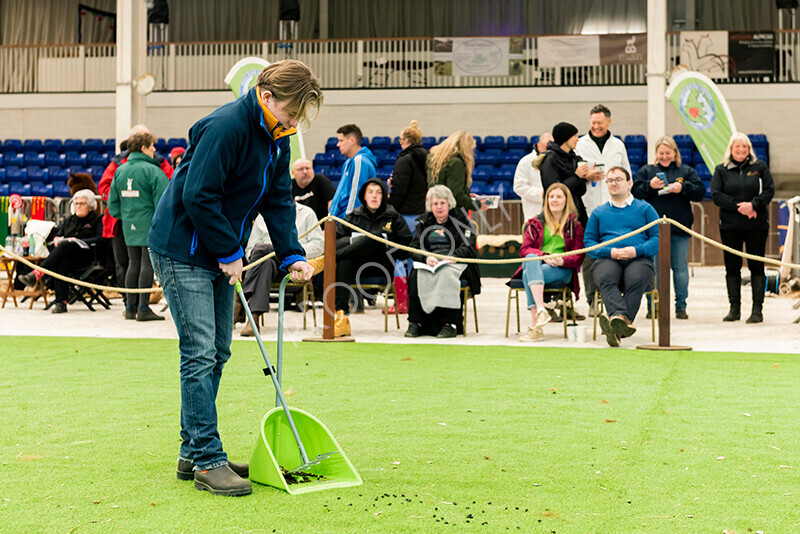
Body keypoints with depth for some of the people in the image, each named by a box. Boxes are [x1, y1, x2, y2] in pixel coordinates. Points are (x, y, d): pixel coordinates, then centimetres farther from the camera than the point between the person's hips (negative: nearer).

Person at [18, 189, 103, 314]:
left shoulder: (97, 220, 12)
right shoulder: (69, 220, 31)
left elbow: (101, 239, -4)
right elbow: (58, 235, 28)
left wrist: (79, 241, -11)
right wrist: (57, 239, 3)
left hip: (85, 255, -4)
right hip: (65, 255, 4)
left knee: (65, 246, -36)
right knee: (63, 261, -36)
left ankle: (36, 274, -46)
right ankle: (61, 302, -47)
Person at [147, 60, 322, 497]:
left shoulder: (276, 137, 6)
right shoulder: (225, 127, -23)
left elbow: (278, 199, 8)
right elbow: (199, 195, -25)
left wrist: (291, 255, -3)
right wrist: (230, 253, -19)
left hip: (219, 255, 10)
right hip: (182, 250, -10)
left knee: (216, 353, 11)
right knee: (200, 353, -11)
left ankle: (193, 453, 20)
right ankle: (207, 461, -6)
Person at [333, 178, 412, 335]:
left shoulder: (393, 217, 16)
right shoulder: (354, 216, 21)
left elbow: (407, 246, 8)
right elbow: (336, 239, 10)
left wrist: (385, 250, -5)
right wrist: (352, 241, -9)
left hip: (381, 267, -1)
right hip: (356, 265, 2)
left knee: (376, 236, -31)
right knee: (343, 263, -36)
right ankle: (341, 317, -44)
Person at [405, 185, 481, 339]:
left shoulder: (461, 219, 11)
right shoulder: (424, 222, 20)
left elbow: (468, 246, -1)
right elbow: (414, 248, 8)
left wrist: (453, 256, -21)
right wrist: (426, 257, -15)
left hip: (456, 263, -3)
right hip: (429, 263, 3)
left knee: (446, 273, -38)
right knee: (417, 275, -31)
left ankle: (450, 324, -39)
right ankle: (416, 322, -31)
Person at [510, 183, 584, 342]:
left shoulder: (574, 226, 17)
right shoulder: (535, 223, 21)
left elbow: (579, 255, 7)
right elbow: (524, 249, 8)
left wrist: (562, 260, -15)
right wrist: (544, 256, -13)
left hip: (562, 271, -2)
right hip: (537, 265, 2)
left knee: (529, 275, -34)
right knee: (530, 259, -37)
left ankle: (534, 326, -42)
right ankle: (540, 310, -50)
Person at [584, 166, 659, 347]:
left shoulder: (645, 209, 20)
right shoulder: (598, 212, 25)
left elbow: (658, 238, 9)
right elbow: (588, 242, 16)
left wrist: (636, 250, -9)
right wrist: (610, 252, -4)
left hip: (639, 259, -1)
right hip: (607, 258, 1)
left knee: (636, 280, -37)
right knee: (606, 279, -36)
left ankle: (616, 327, -51)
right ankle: (621, 318, -60)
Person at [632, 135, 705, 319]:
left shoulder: (686, 171, 10)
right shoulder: (646, 171, 10)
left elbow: (700, 192, 1)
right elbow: (635, 193, 1)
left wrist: (683, 188, -13)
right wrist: (649, 186, -15)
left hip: (680, 228, 1)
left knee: (680, 267, 3)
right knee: (654, 268, 1)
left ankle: (681, 306, 10)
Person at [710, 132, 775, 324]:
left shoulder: (759, 166, 6)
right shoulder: (721, 169, 7)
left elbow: (769, 190, 0)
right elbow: (716, 195, -4)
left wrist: (753, 204, -17)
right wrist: (739, 206, -14)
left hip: (757, 224, -1)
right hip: (730, 226, 1)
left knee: (756, 267, -1)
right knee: (732, 267, 4)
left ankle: (757, 309, 1)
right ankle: (734, 308, 10)